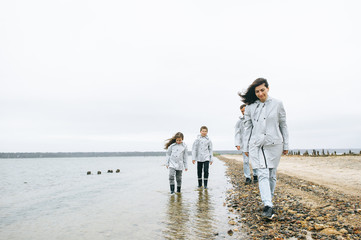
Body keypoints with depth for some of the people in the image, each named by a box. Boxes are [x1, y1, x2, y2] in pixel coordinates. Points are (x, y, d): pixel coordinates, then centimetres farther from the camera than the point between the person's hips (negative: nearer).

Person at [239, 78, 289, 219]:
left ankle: (269, 201, 26)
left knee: (272, 175, 8)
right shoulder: (250, 107, 5)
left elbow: (283, 125, 9)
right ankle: (268, 206, -14)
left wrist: (286, 145, 9)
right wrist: (245, 147, 8)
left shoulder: (277, 104, 4)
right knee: (262, 175, -10)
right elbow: (247, 127, 9)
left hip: (274, 144, 1)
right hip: (257, 145, 0)